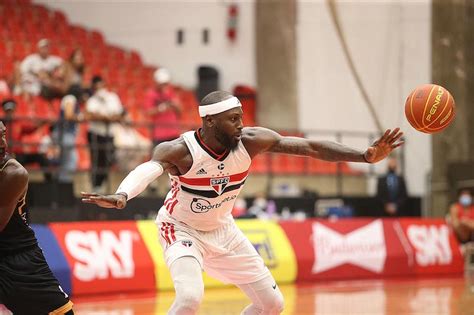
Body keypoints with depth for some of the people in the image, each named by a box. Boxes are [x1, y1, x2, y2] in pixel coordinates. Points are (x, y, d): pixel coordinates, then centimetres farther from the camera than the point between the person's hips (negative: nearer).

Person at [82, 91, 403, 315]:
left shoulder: (251, 141, -20)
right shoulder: (181, 150, -30)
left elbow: (309, 147, -20)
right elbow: (147, 169, -50)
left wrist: (366, 156, -29)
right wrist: (121, 196, -72)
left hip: (221, 229, 6)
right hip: (181, 228, -6)